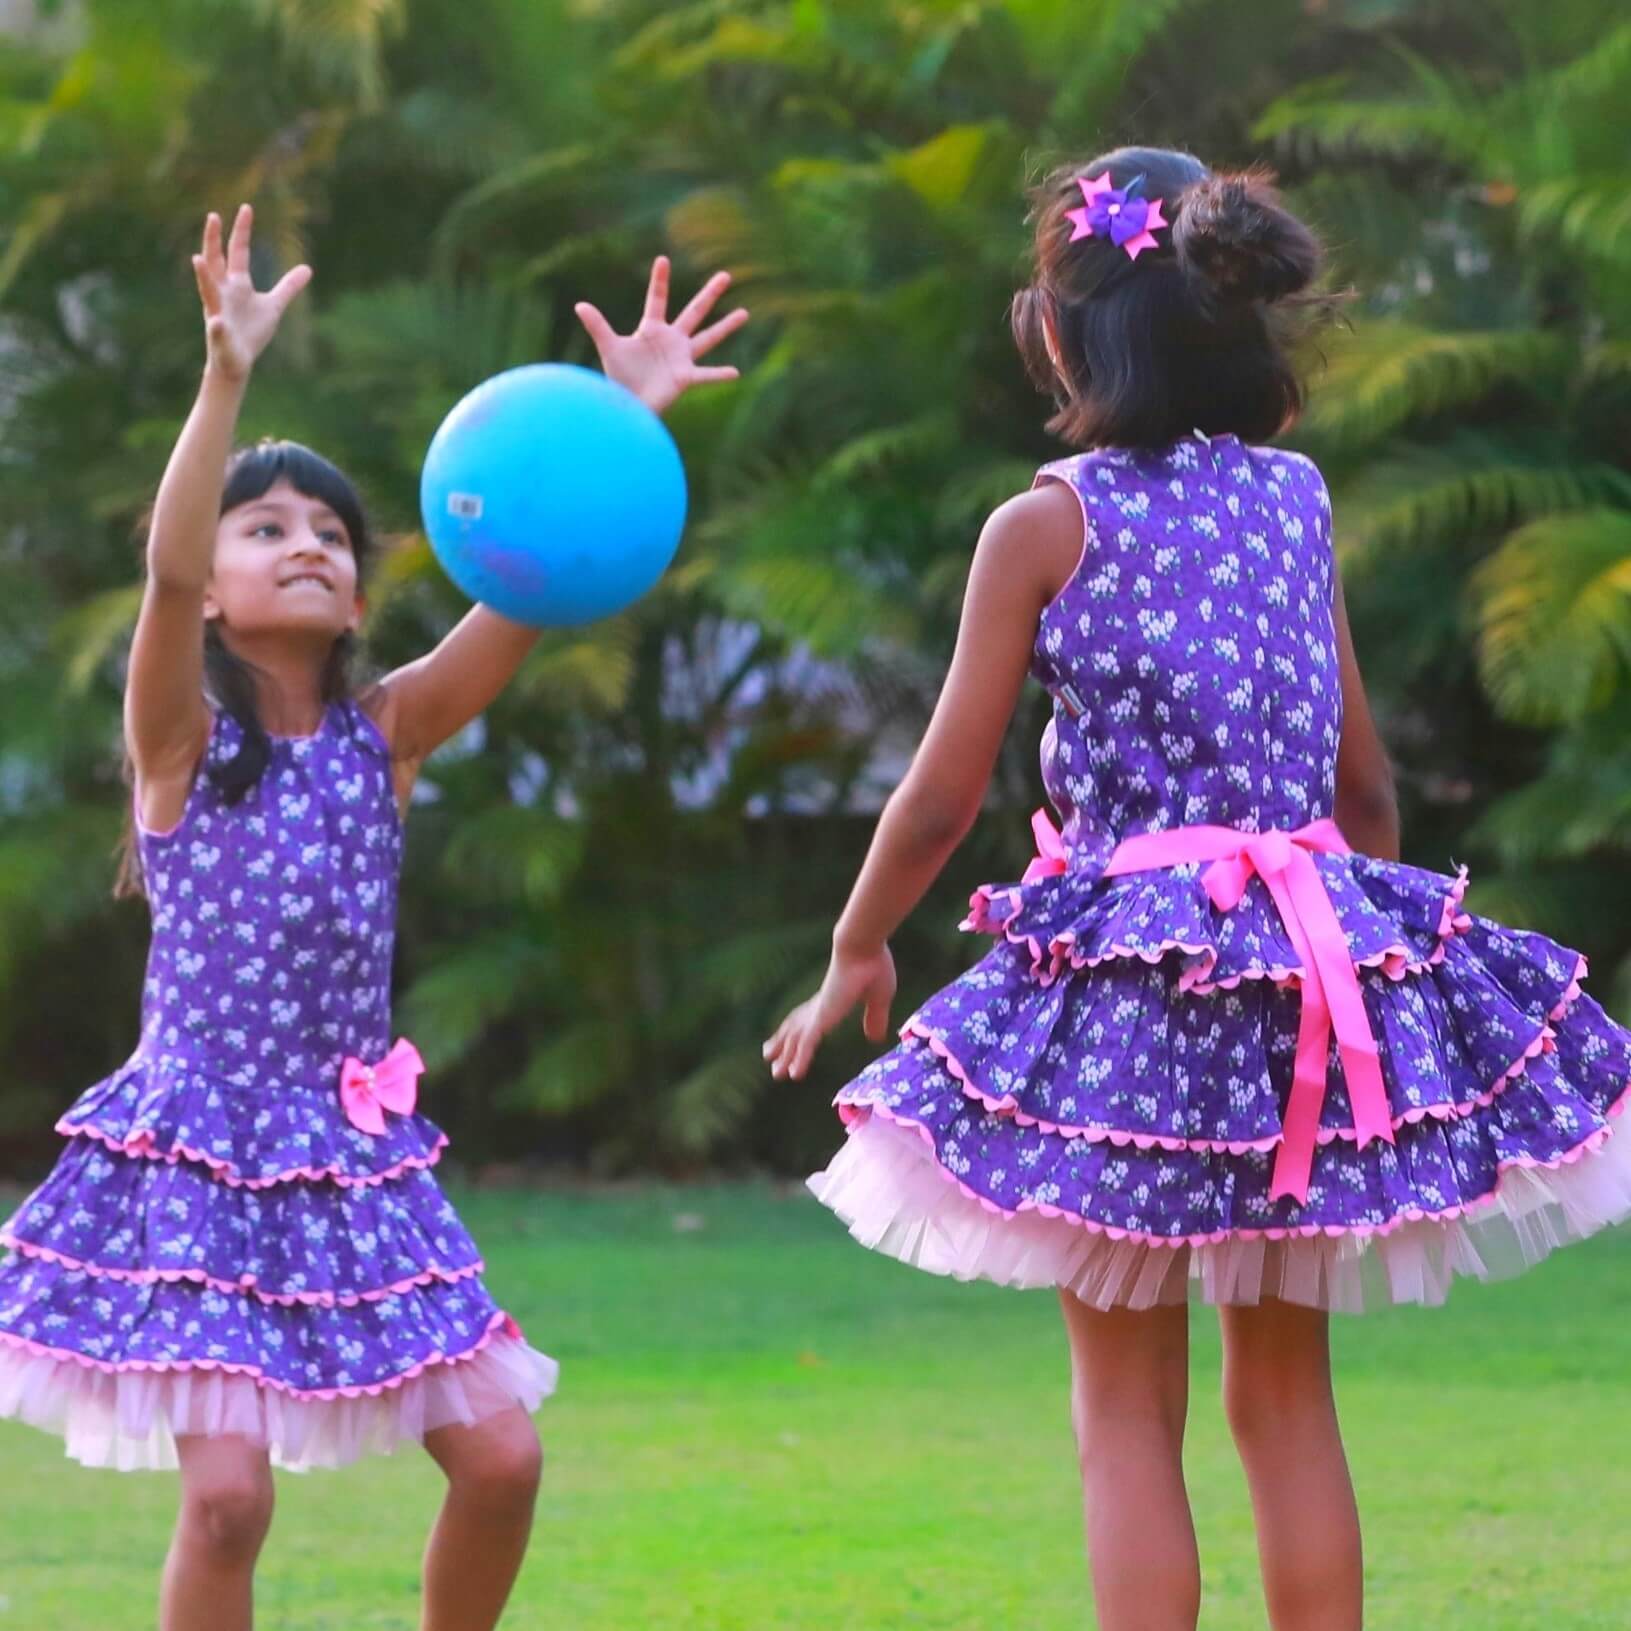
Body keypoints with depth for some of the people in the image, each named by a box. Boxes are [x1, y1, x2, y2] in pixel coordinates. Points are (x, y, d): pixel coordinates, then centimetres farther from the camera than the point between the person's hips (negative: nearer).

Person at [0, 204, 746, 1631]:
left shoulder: (386, 733, 5)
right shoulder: (181, 737, -6)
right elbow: (165, 568, -25)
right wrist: (228, 381, -37)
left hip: (353, 1151, 4)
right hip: (197, 1148, -4)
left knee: (499, 1457, -1)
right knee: (228, 1488, -14)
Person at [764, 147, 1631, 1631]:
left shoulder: (1043, 526, -6)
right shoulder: (1297, 501, 6)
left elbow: (945, 796, -3)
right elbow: (1365, 782, 12)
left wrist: (856, 954, 13)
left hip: (1128, 978, -4)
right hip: (1316, 975, 4)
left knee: (1128, 1406, 3)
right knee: (1289, 1395, 12)